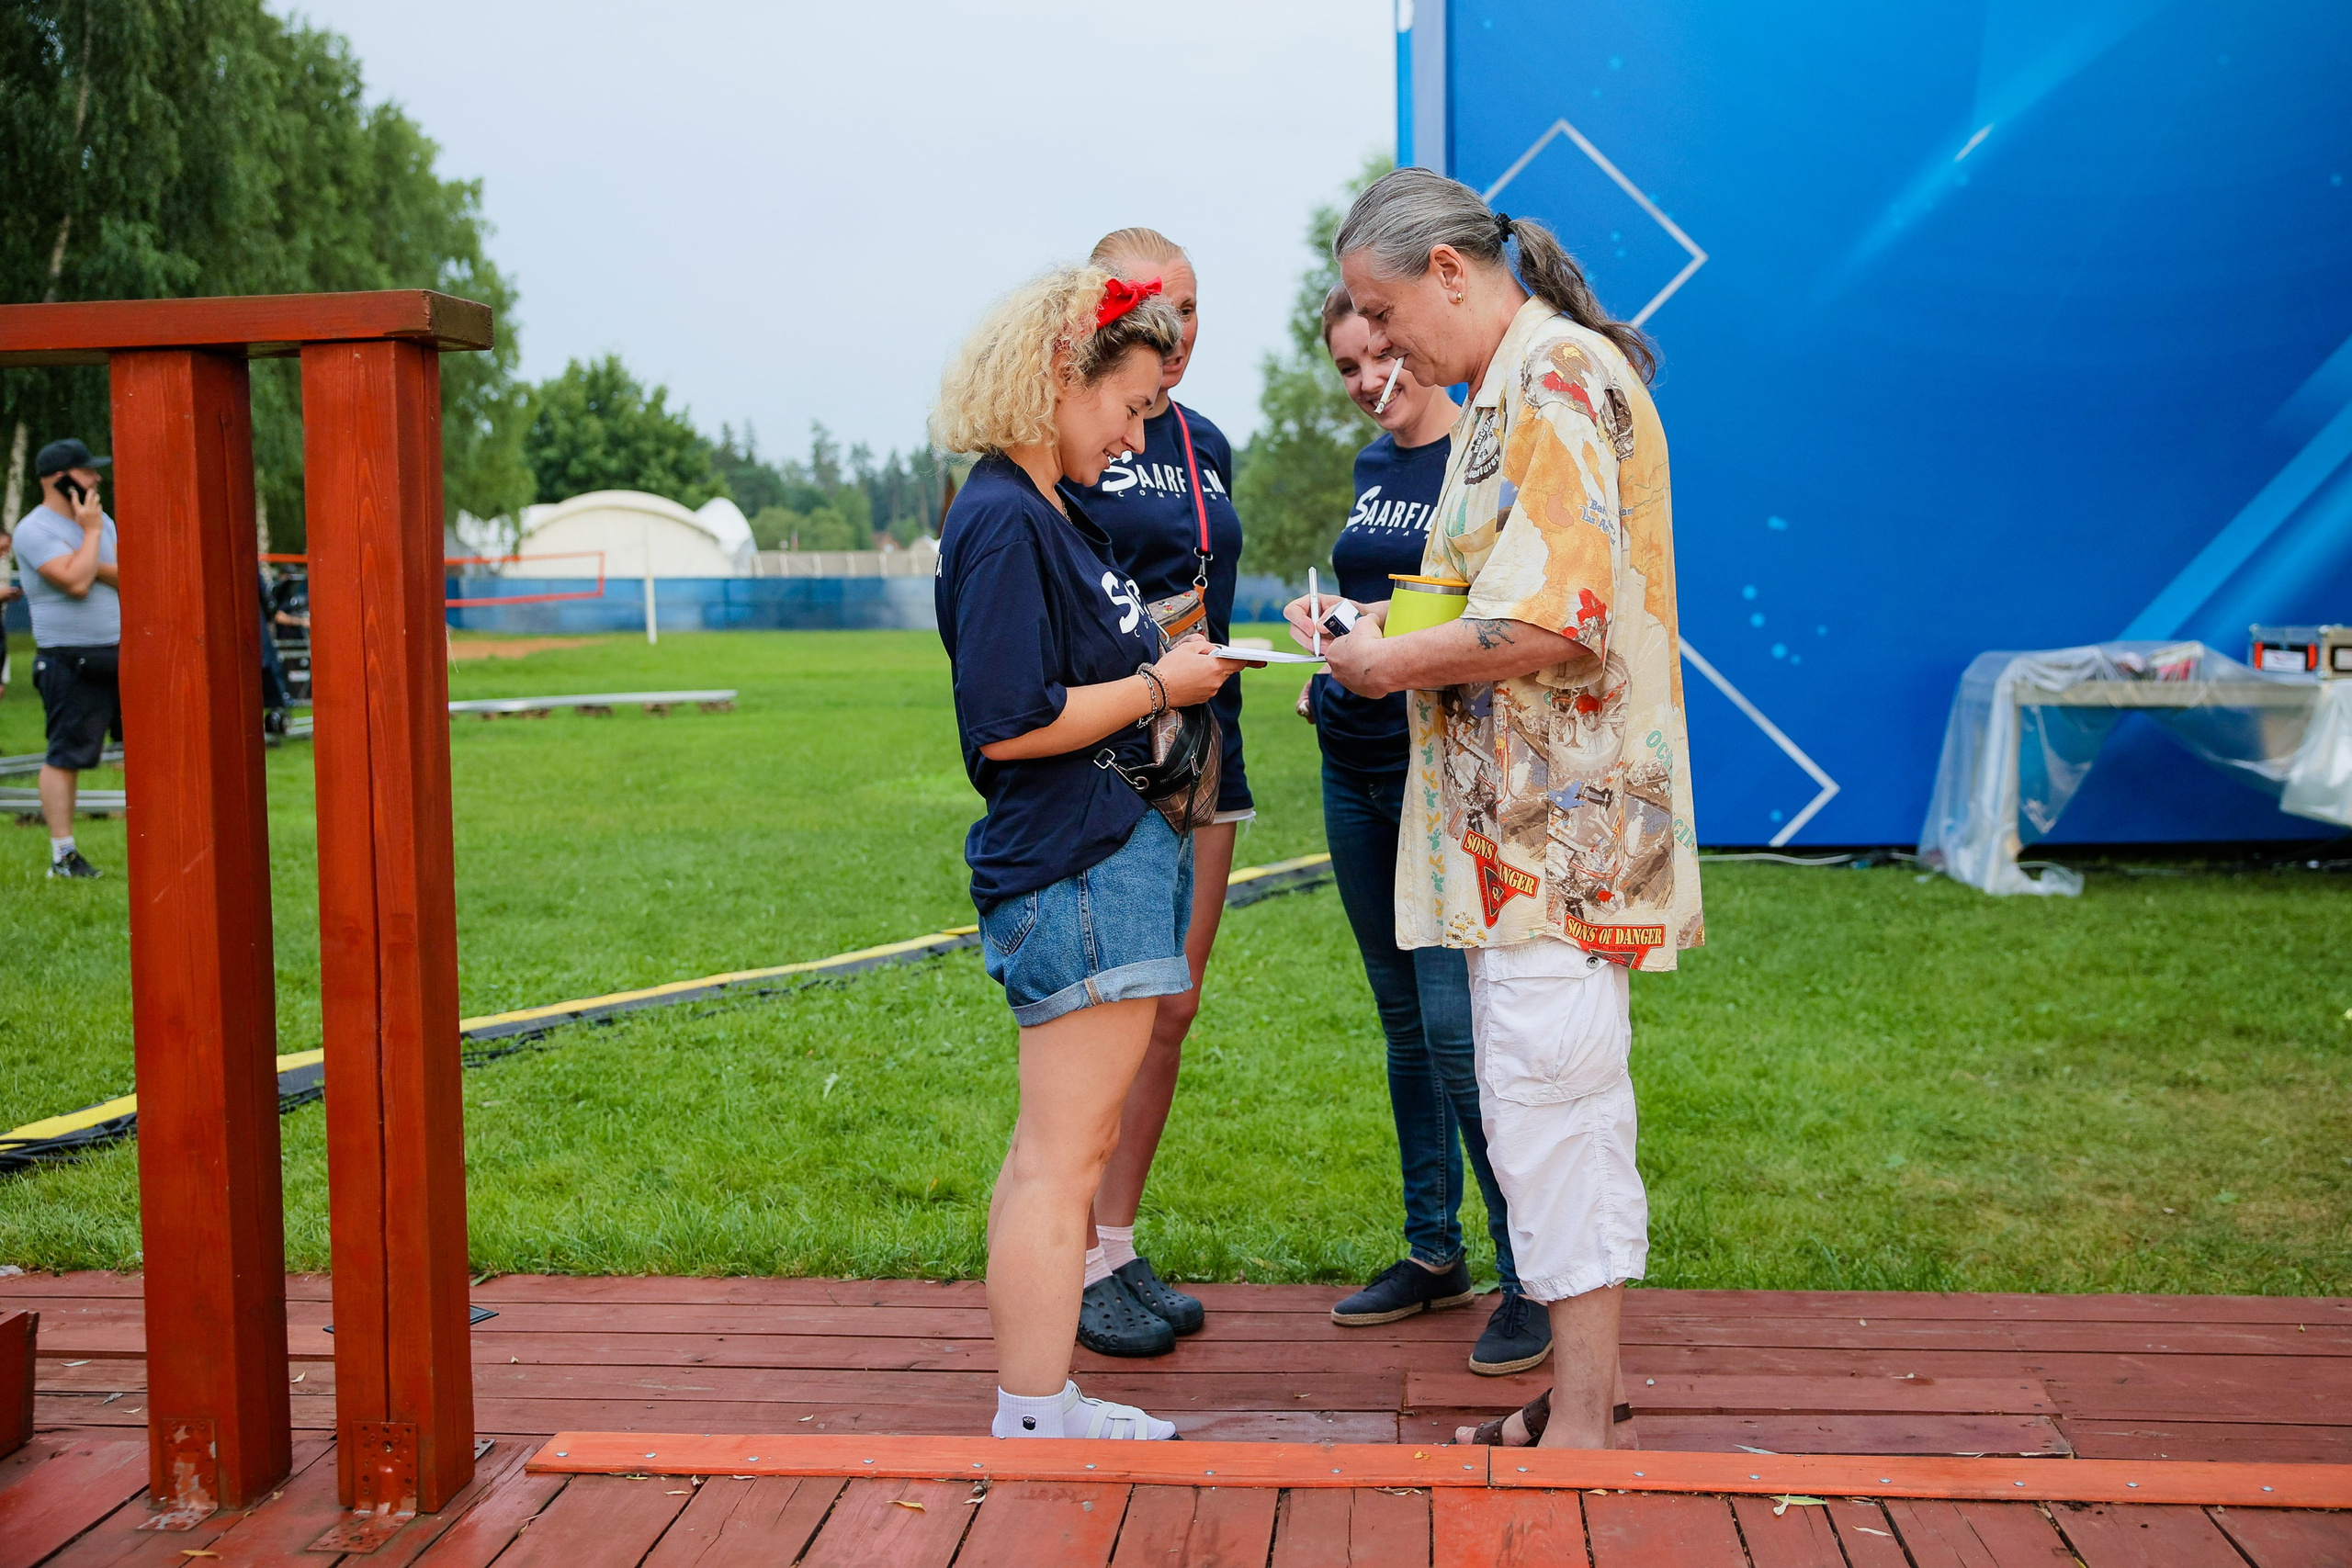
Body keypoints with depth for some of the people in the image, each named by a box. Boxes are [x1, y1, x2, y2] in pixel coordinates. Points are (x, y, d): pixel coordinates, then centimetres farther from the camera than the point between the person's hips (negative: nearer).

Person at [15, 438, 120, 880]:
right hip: (70, 661, -7)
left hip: (118, 654, 7)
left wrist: (91, 562, -12)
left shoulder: (100, 520, 14)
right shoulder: (34, 530, -11)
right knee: (66, 756, -4)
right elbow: (76, 582, -23)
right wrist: (89, 533, -13)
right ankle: (63, 855, 1)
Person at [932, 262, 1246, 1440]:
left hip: (1114, 848, 11)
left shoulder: (1051, 509, 16)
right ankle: (1034, 1422, 4)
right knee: (1064, 1155, -5)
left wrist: (1165, 655, 9)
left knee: (1048, 1150, 15)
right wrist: (1159, 686, -13)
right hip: (1073, 869, -11)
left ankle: (1038, 1409, 24)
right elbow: (1007, 723, -22)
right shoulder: (1004, 522, -16)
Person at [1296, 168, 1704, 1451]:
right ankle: (1582, 1393, 24)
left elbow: (1552, 621, -24)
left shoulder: (1559, 378, -14)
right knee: (1555, 1113, 15)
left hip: (1554, 828, -11)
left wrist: (1392, 664, -11)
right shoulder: (1515, 389, 18)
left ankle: (1578, 1425, 5)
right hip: (1521, 821, 11)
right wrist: (1379, 629, 13)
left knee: (1547, 1108, -4)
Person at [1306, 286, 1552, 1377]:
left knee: (1457, 1022, -12)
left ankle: (1533, 1276, -1)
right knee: (1403, 1019, 13)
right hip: (1356, 765, 8)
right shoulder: (1374, 467, 15)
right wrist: (1327, 665, 9)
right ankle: (1433, 1253, 24)